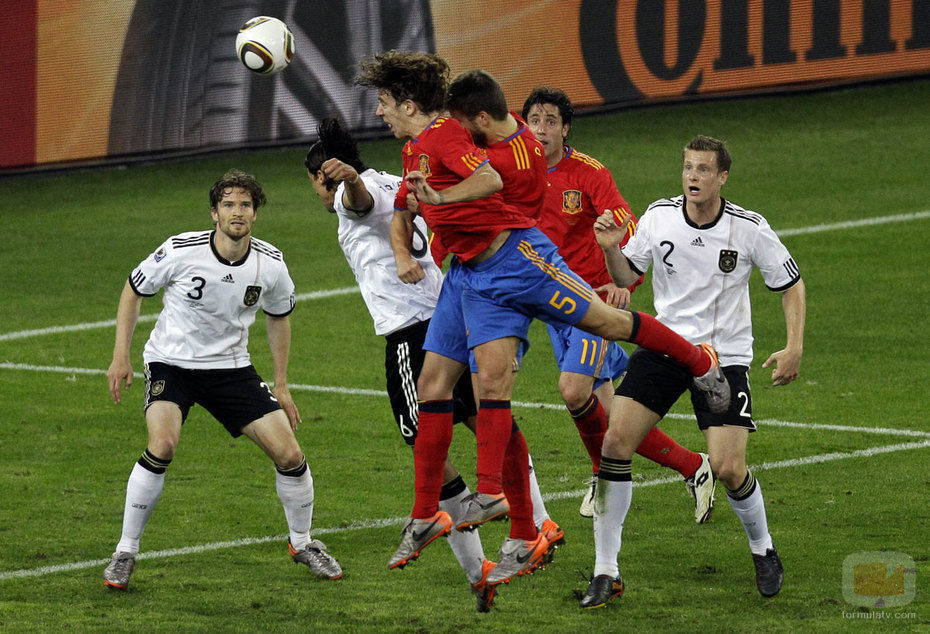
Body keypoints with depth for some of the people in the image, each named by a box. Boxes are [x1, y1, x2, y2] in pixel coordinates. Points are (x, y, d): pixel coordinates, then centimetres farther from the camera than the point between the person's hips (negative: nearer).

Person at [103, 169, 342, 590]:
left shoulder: (270, 264, -8)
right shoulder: (181, 251, -18)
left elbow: (279, 315, 12)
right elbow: (133, 290, -1)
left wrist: (281, 385, 11)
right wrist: (121, 357, -6)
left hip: (231, 367, 3)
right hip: (171, 362, -3)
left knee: (289, 455, -5)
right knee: (161, 446, -29)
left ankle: (301, 543, 23)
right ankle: (125, 552, -15)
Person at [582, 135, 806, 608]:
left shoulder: (749, 229, -10)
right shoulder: (659, 216, -4)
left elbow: (792, 284, 2)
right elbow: (627, 276, 8)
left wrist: (794, 347, -7)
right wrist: (610, 249, -13)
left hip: (723, 357, -2)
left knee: (728, 467, -13)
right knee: (615, 442, -13)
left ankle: (763, 550, 19)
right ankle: (605, 572, -5)